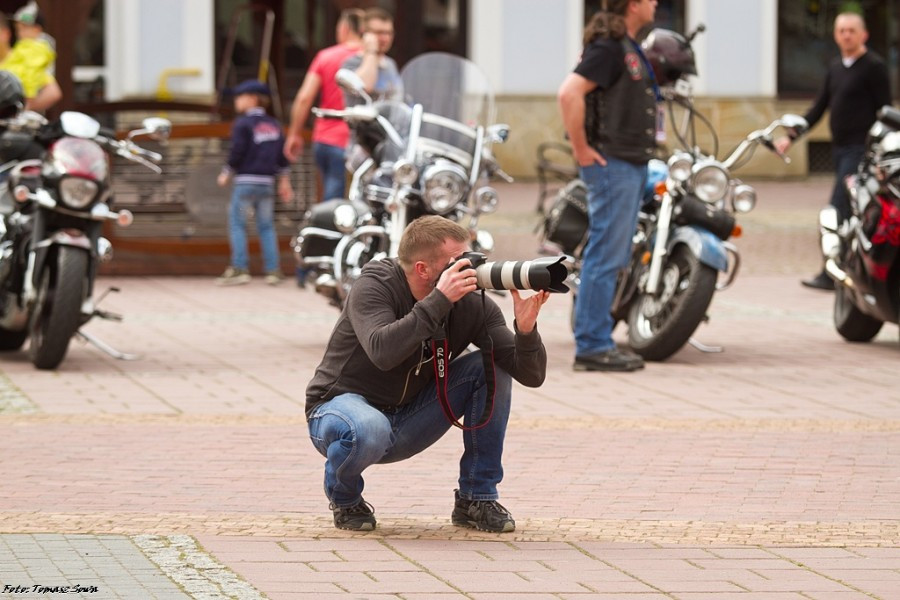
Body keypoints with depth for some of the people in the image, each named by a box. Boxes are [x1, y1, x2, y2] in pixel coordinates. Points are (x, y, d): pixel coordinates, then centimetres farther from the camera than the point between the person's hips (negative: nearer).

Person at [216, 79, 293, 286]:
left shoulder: (242, 124, -8)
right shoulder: (273, 124, 12)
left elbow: (237, 152, -12)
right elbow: (282, 154, 15)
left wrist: (226, 174, 2)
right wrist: (284, 181, 21)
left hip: (246, 181, -6)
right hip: (267, 182, 6)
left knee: (237, 224, -1)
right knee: (266, 226, 10)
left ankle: (240, 269, -9)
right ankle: (273, 270, 5)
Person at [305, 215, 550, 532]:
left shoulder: (472, 302, -10)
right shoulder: (373, 286, -21)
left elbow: (531, 375, -14)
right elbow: (382, 352, -42)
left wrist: (526, 327, -34)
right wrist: (440, 300, -42)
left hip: (409, 418, 5)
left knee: (492, 367, -13)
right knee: (369, 430, -41)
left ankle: (477, 499, -4)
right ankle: (344, 498, -4)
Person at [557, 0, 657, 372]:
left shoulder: (628, 47, 17)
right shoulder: (609, 45, -14)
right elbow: (569, 93, -26)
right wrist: (581, 150, -21)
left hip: (631, 164, 10)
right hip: (612, 162, -10)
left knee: (615, 257, 11)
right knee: (606, 256, -9)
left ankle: (598, 341, 16)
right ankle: (592, 346, -7)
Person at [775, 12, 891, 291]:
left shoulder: (873, 67, -6)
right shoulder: (836, 67, 16)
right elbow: (819, 107, 19)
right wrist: (791, 137, 11)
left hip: (861, 149, -8)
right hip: (840, 148, 8)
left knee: (839, 212, -14)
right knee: (853, 215, 8)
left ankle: (831, 274, -14)